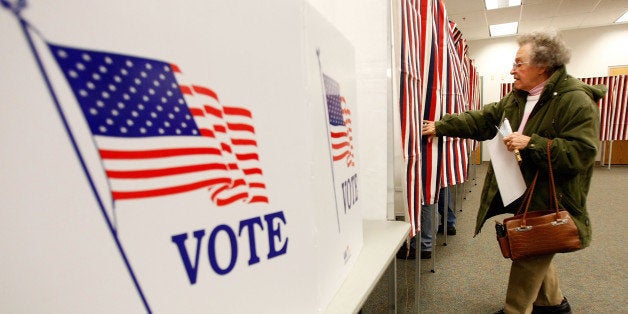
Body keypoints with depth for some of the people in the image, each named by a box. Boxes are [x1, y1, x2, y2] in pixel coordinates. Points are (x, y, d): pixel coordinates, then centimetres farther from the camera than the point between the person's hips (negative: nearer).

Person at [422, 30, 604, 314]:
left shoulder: (577, 101, -16)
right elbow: (481, 120, 7)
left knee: (528, 258, 4)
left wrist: (532, 144, -29)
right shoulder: (516, 98, 8)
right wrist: (440, 126, 1)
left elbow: (581, 152, -22)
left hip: (549, 202, -8)